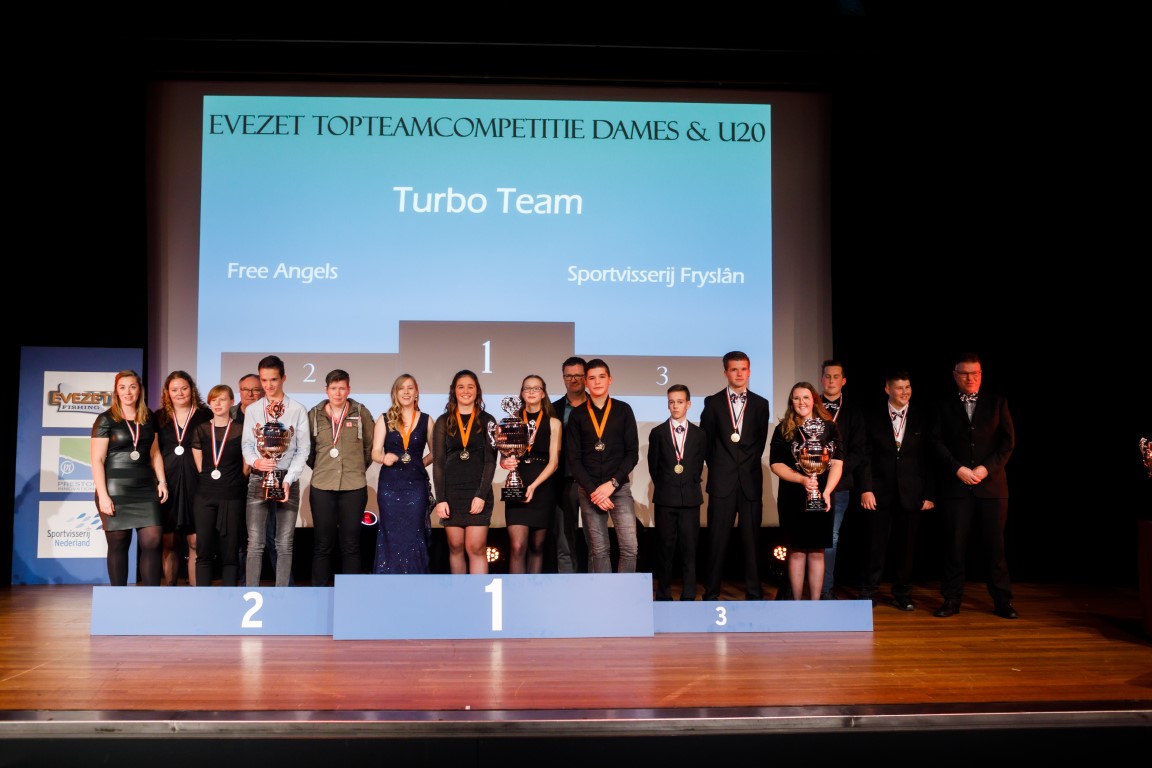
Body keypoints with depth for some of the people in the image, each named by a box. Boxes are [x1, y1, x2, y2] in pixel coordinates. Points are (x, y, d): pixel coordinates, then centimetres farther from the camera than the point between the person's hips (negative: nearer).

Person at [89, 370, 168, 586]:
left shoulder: (148, 418, 12)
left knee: (152, 540, -5)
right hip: (115, 489, -3)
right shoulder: (106, 419, -1)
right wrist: (103, 495, -11)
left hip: (145, 488, 3)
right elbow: (97, 459, -4)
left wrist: (162, 481, 8)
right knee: (118, 544, 2)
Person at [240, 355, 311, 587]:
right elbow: (246, 444, 7)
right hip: (258, 479, 1)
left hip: (287, 480, -1)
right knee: (255, 543, -1)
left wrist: (288, 480, -10)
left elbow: (303, 448, 0)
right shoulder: (252, 410, 9)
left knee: (284, 544, 3)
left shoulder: (297, 410, 2)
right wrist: (255, 461, -15)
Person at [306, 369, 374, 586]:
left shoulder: (361, 413, 2)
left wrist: (358, 468, 9)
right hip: (322, 487, 1)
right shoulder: (314, 414, 4)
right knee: (323, 544, 5)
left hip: (354, 487, 0)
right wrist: (320, 468, 12)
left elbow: (371, 446, 10)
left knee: (351, 544, 5)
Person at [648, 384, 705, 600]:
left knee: (689, 548, 0)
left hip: (690, 498, 1)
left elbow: (699, 465, 11)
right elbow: (653, 466, 9)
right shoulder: (657, 433, 4)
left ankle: (689, 595, 6)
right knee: (666, 548, 3)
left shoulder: (699, 434, 6)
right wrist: (663, 487, 10)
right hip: (665, 499, -1)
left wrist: (691, 485, 8)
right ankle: (664, 594, 10)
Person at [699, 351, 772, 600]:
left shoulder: (760, 404, 9)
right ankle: (711, 593, 6)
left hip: (751, 480, 1)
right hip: (722, 481, -1)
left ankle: (754, 593, 12)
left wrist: (748, 465, 5)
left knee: (751, 538, 4)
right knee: (717, 539, 0)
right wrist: (717, 467, 6)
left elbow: (760, 441, 10)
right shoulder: (713, 402, 5)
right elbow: (705, 441, 7)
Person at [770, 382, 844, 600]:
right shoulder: (783, 429, 3)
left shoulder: (829, 427, 3)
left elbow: (837, 462, -3)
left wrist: (827, 492, -16)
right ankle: (796, 602, 11)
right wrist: (802, 479, -17)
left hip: (821, 497, 0)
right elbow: (776, 464, -2)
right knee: (796, 551, 4)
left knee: (816, 552, 4)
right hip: (793, 498, 0)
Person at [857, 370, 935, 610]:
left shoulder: (923, 418, 4)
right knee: (876, 544, 2)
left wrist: (930, 494, -1)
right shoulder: (872, 417, 2)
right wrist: (866, 488, -8)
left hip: (910, 493, 1)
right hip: (880, 492, -1)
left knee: (905, 545, 8)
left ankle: (902, 594, 20)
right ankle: (868, 592, 13)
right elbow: (866, 456, 0)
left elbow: (930, 459, 3)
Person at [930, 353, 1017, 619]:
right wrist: (957, 469, -11)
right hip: (956, 485, 0)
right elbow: (938, 442, 2)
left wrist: (987, 468, -9)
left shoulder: (997, 403, 10)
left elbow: (1008, 442, 3)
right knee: (955, 544, 0)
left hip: (991, 484, 0)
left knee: (994, 544, 2)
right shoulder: (945, 407, 10)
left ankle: (1002, 601, 12)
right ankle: (952, 600, 7)